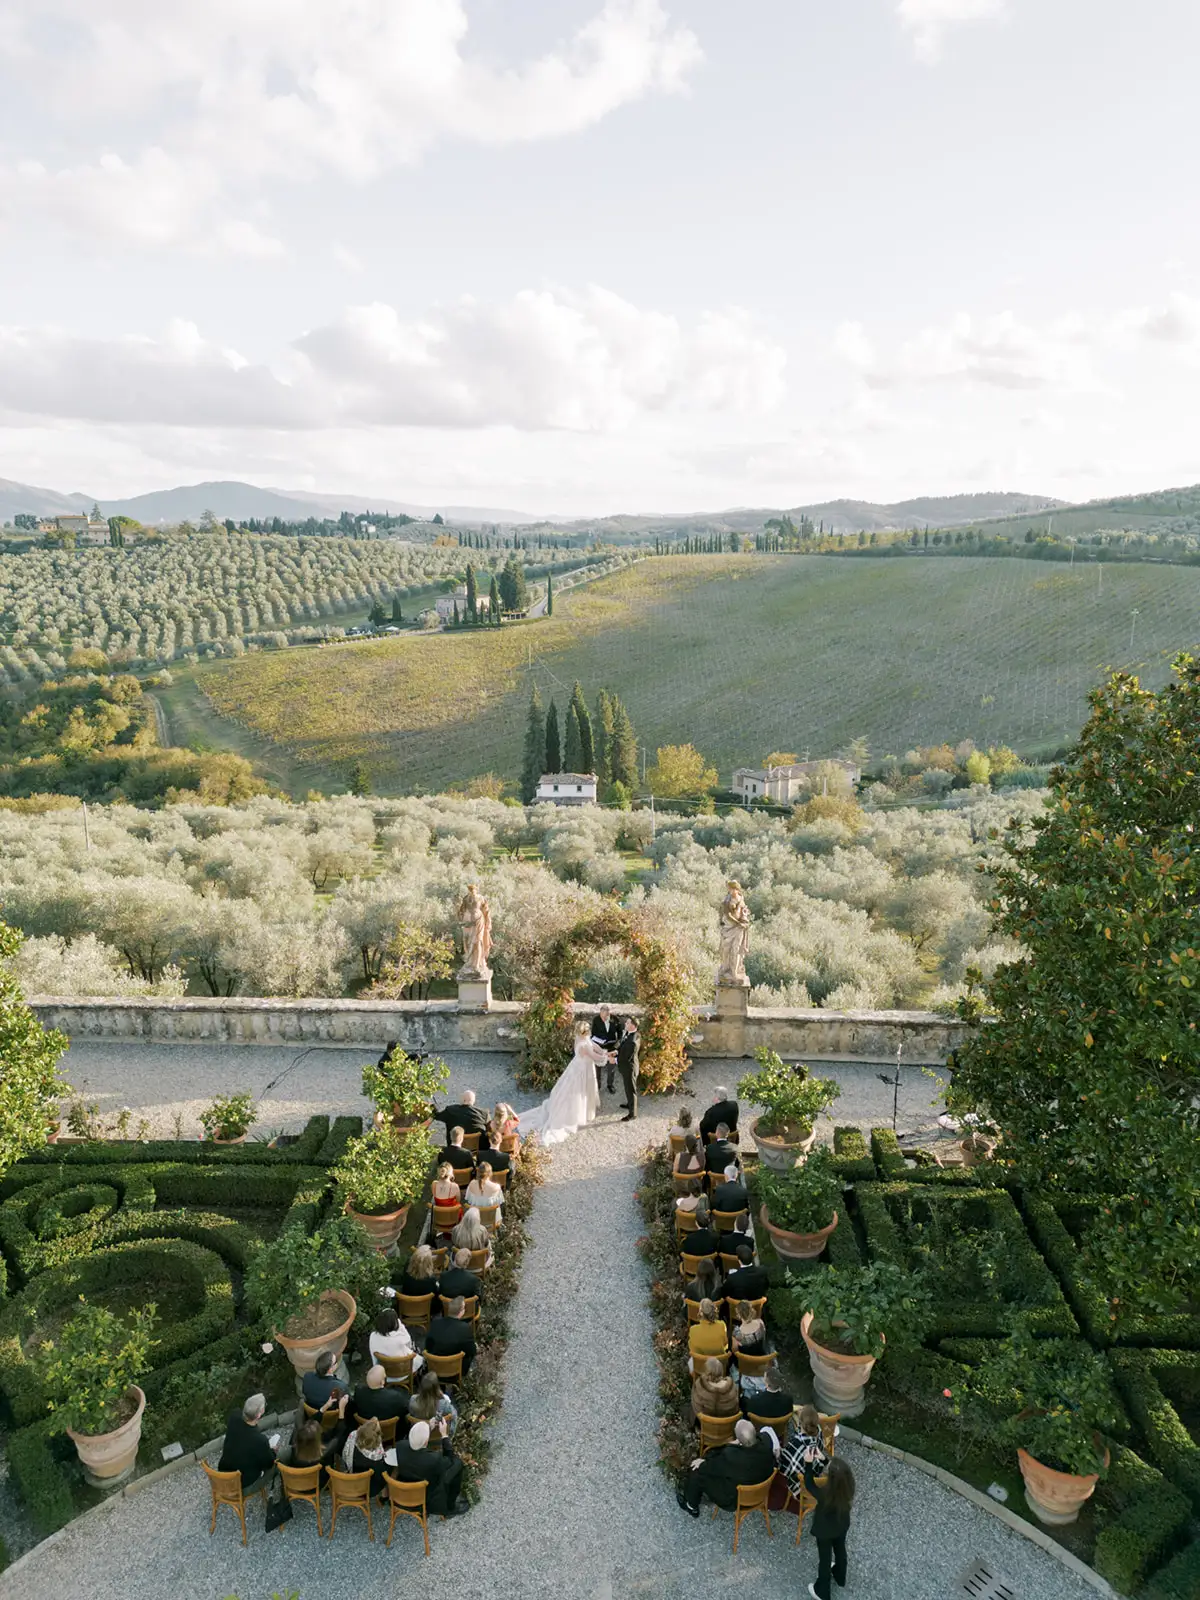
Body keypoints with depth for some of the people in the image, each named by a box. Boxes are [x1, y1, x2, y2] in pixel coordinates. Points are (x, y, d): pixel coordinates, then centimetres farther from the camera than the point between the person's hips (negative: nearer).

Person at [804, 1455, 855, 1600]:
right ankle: (840, 1578, 59)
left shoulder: (825, 1494, -43)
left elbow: (809, 1484, -23)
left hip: (825, 1530, -4)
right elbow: (836, 1472, -8)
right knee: (840, 1550, 32)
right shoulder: (848, 1485, -30)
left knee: (825, 1558, 21)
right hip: (842, 1525, 4)